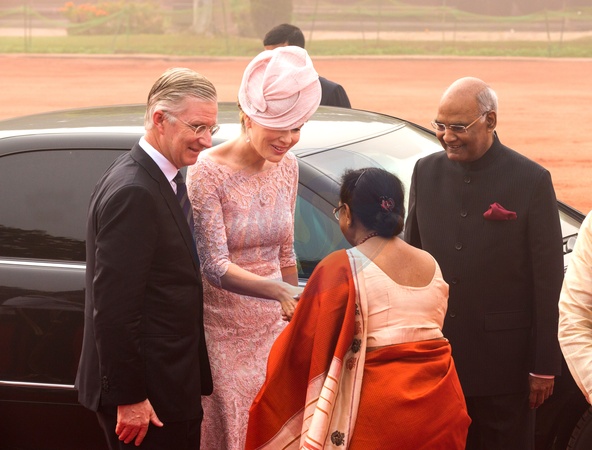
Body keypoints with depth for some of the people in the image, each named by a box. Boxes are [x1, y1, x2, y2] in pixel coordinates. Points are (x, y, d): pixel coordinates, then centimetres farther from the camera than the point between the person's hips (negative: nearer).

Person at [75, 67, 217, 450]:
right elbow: (114, 306, -24)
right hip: (148, 394, -10)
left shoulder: (160, 181, 12)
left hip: (167, 385, 10)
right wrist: (128, 397, -22)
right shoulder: (133, 192, -21)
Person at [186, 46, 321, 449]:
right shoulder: (208, 173, -18)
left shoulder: (286, 166, 0)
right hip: (224, 330, -5)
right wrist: (279, 291, -37)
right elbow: (215, 267, -24)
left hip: (273, 326, 5)